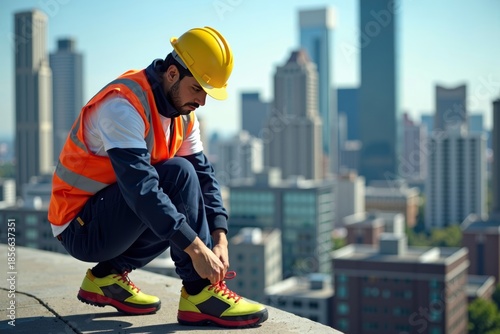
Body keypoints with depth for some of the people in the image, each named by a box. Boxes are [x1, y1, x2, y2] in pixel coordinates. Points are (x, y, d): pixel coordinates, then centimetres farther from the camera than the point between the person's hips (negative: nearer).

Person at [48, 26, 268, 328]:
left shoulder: (182, 111, 3)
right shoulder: (124, 105, -24)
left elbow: (203, 175, 1)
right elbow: (139, 185, -33)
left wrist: (219, 238, -12)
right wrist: (196, 247, -35)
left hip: (109, 219, 9)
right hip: (80, 228, -9)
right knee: (178, 174, -24)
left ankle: (108, 276, 8)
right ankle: (200, 295, -19)